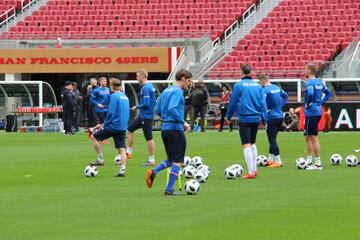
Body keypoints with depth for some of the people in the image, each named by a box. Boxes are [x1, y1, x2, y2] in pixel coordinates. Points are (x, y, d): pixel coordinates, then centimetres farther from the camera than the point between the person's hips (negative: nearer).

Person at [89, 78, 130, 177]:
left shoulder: (114, 96, -12)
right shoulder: (125, 96, 12)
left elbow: (110, 113, -16)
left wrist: (104, 125, -6)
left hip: (113, 125, -7)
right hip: (123, 127, 7)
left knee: (94, 137, 9)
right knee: (122, 148, 5)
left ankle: (100, 159, 7)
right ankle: (122, 170, -2)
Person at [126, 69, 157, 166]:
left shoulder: (145, 88, -20)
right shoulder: (151, 86, 9)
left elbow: (146, 104, -25)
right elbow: (154, 101, 17)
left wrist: (137, 107, -8)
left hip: (146, 116, -10)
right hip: (142, 115, 10)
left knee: (149, 138, -4)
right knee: (130, 129, 17)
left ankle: (151, 160, 2)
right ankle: (129, 152, 21)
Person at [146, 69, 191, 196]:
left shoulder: (166, 91, 14)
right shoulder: (178, 91, -13)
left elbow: (157, 110, 17)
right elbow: (172, 109, -26)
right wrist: (183, 122, -19)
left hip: (165, 128, 8)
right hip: (175, 129, -8)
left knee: (171, 160, 18)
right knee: (177, 160, 0)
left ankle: (153, 172, -4)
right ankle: (169, 189, -2)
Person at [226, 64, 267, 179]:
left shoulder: (239, 85, -6)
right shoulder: (258, 86, 6)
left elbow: (233, 102, -1)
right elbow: (262, 103, 8)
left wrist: (228, 116, 12)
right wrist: (264, 118, 14)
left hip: (244, 119, -5)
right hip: (256, 118, 5)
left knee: (246, 145, -4)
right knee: (253, 143, 20)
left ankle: (251, 172, -8)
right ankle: (254, 169, 19)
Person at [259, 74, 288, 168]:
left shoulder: (265, 90, -14)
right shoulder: (277, 88, 10)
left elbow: (262, 104, -23)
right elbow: (285, 96, 26)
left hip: (272, 118, -8)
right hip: (280, 117, 8)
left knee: (272, 140, -2)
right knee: (272, 139, 18)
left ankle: (278, 161, -4)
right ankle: (270, 159, 23)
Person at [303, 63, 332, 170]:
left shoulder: (309, 82, -15)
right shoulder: (319, 82, 12)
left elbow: (310, 93, -33)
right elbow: (328, 93, 20)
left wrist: (308, 104, -18)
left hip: (311, 112, -9)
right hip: (318, 112, 9)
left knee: (313, 137, -3)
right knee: (308, 137, 16)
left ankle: (318, 164, -2)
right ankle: (309, 162, 21)